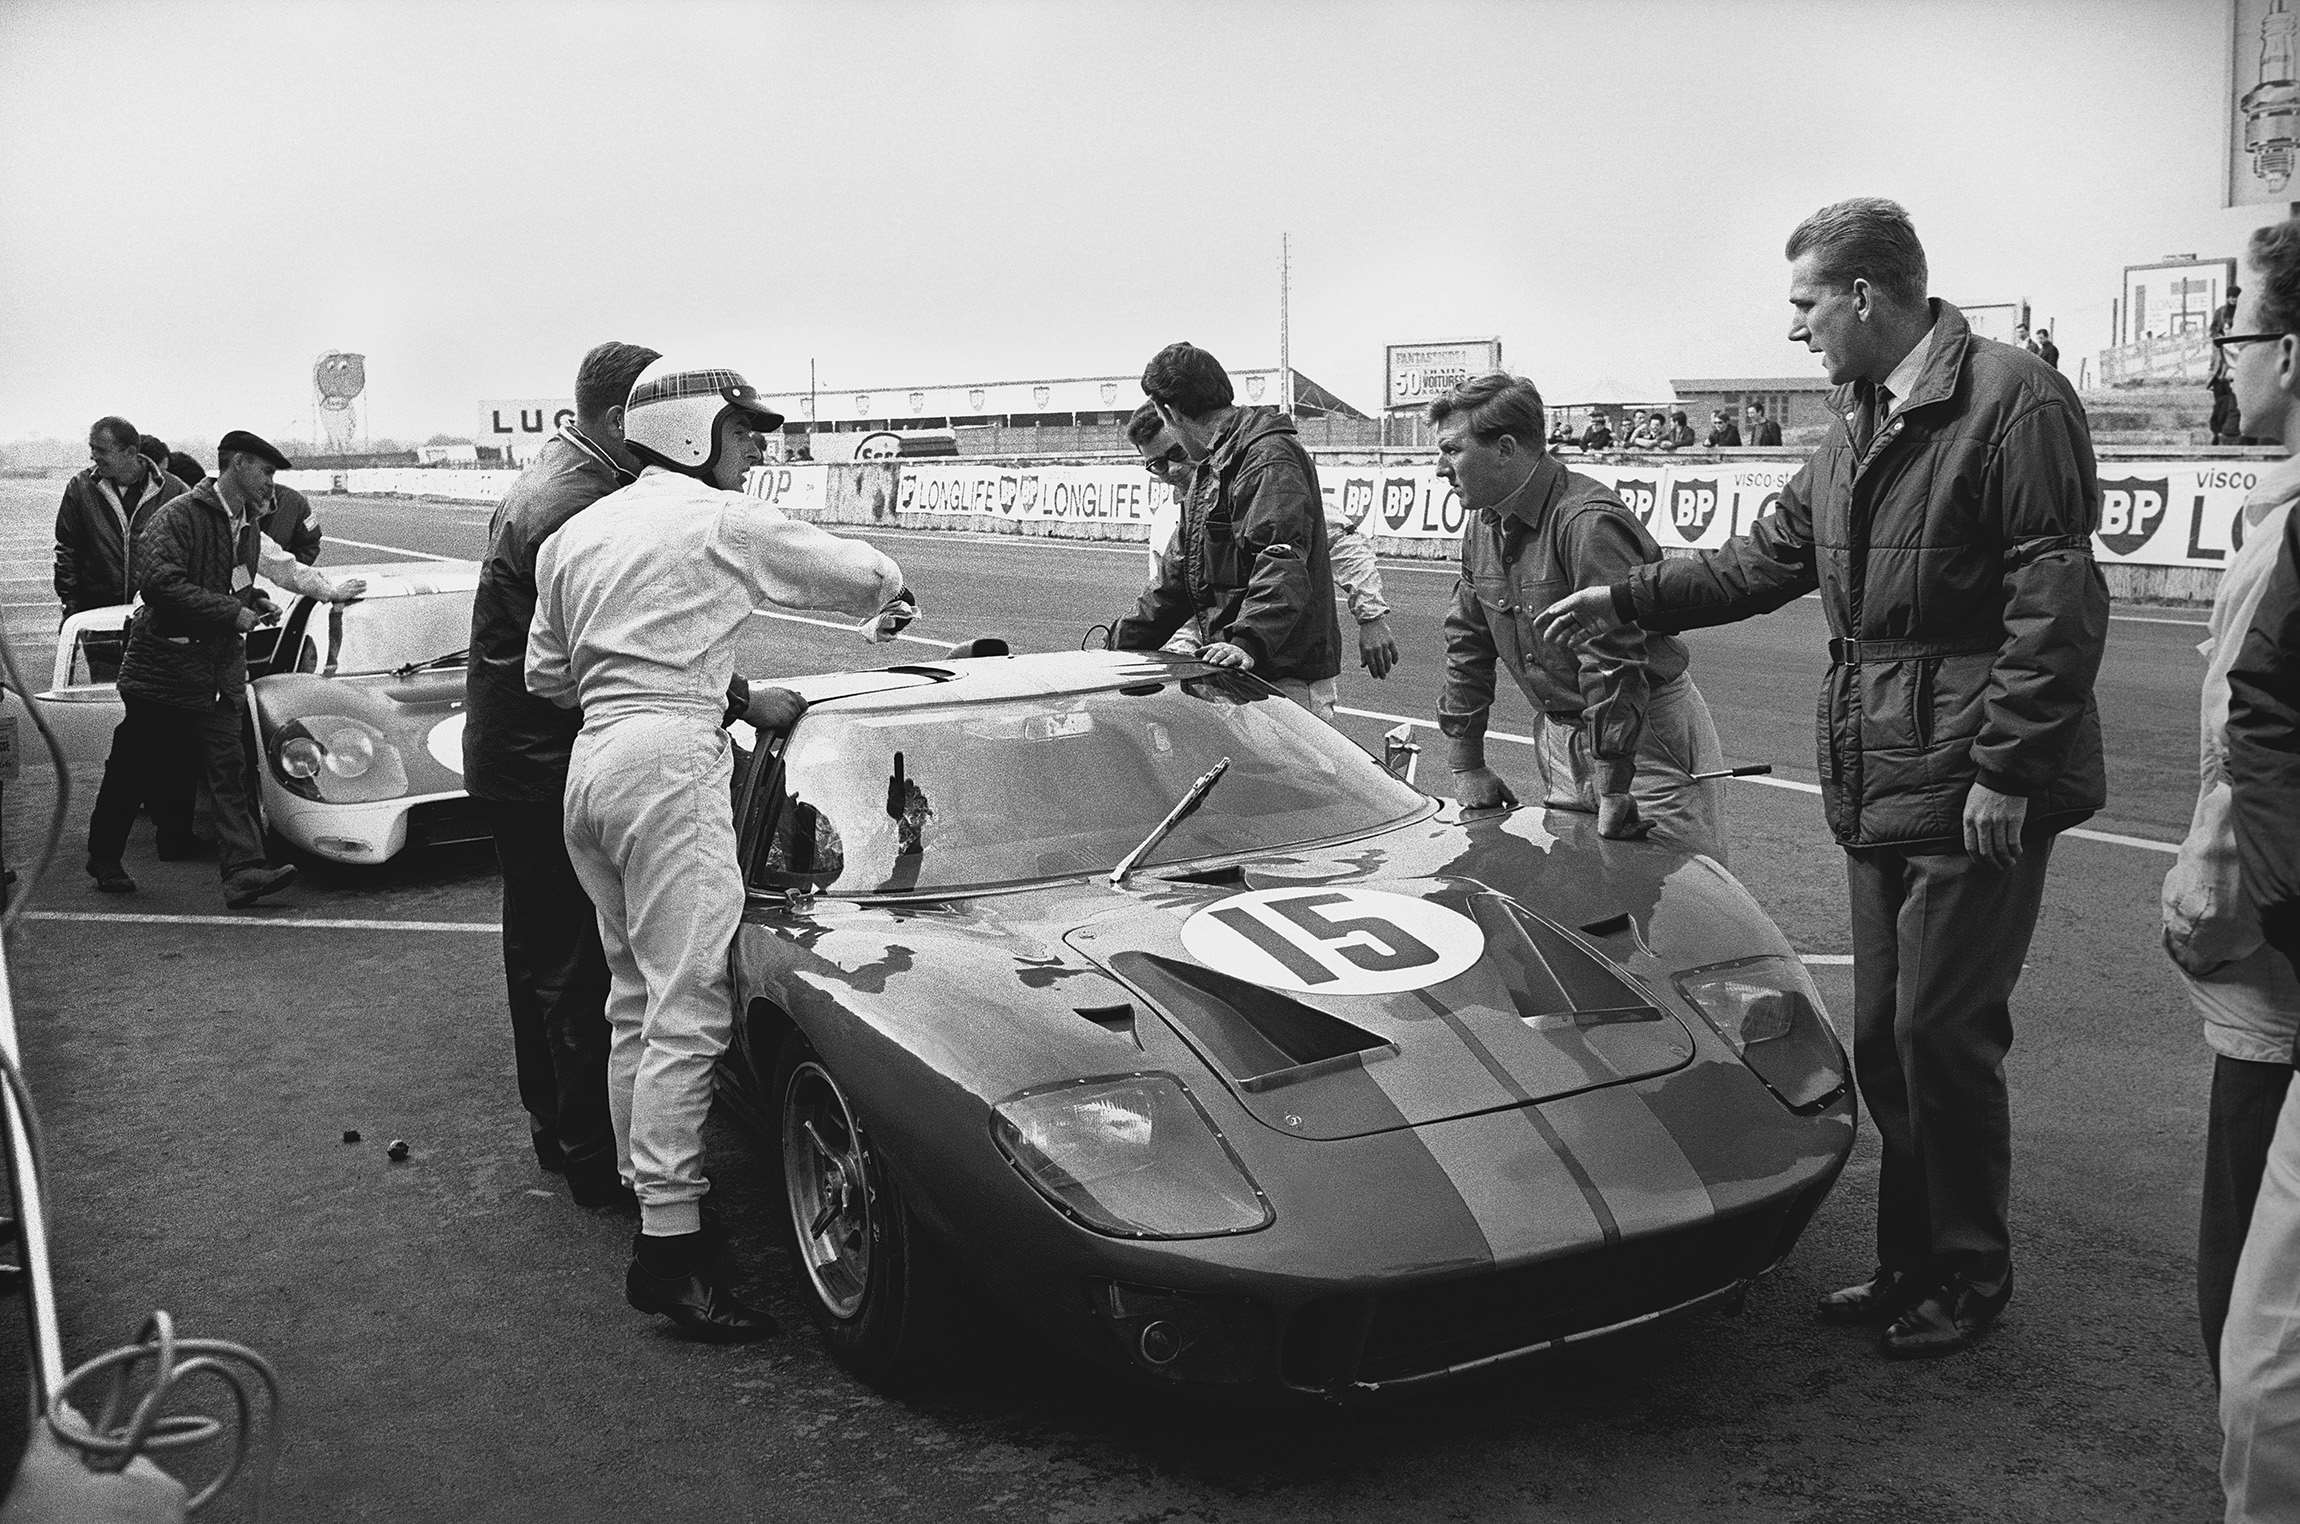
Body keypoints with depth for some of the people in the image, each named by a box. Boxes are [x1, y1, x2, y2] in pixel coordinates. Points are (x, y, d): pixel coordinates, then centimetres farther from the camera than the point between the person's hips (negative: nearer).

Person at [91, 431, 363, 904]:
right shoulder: (177, 517, -12)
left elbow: (286, 567, 31)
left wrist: (332, 589, 34)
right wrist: (234, 611, -21)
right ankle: (103, 861, 23)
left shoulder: (247, 529, 14)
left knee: (228, 768, -5)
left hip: (222, 671, 6)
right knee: (132, 771, 7)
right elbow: (158, 583, -23)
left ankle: (244, 869, -8)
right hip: (164, 667, -6)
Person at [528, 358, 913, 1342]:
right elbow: (856, 571, 8)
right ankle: (669, 1247, -11)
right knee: (689, 1012, -10)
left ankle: (651, 1201, 21)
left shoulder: (576, 533, 19)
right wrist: (892, 603, 32)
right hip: (670, 762, -9)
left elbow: (547, 676, 23)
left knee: (637, 1004, 15)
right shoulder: (723, 523, -2)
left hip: (588, 763, 9)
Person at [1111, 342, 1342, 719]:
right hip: (1236, 674, 9)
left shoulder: (1270, 456, -11)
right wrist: (1122, 646, 27)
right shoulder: (1211, 469, 23)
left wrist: (1249, 641, -37)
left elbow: (1284, 565, -25)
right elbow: (1179, 576, 28)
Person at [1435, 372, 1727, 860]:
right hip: (1559, 736, 8)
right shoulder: (1483, 523, 5)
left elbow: (1615, 660, -27)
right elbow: (1467, 642, 12)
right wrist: (1466, 763, 10)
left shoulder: (1589, 522, -23)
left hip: (1647, 738, -8)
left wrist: (1614, 791, -27)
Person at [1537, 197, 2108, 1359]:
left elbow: (2057, 602, -16)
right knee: (1883, 1038, 13)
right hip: (1876, 784, 8)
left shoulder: (2012, 401, -12)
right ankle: (1912, 1263, 28)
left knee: (1941, 1035, -2)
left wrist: (2004, 768, -18)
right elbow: (1769, 559, 24)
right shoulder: (1859, 428, 15)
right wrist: (1626, 600, 20)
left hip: (1970, 793, -8)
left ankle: (1970, 1276, 18)